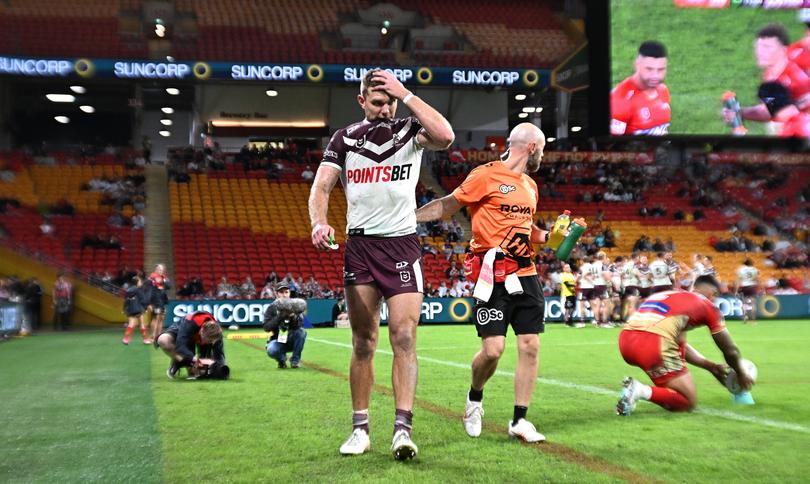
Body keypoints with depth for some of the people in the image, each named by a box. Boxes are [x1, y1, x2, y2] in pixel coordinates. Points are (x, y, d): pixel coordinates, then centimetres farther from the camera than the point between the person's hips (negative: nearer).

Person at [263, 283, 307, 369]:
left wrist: (293, 317, -37)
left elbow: (300, 325, -16)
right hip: (277, 340, -1)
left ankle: (295, 360, -11)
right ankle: (282, 358, 4)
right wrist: (280, 317, -27)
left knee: (302, 331, -29)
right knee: (271, 350, -34)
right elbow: (266, 327, -15)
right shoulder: (272, 308, -3)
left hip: (292, 341, 1)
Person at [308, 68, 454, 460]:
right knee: (363, 342, 3)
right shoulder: (345, 138, 9)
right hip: (359, 245, 2)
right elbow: (321, 187, 3)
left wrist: (405, 93, -14)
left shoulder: (410, 130, 3)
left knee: (404, 338, -9)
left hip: (402, 244, -1)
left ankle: (403, 428, -8)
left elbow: (445, 136, -19)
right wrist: (319, 222, -17)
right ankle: (360, 429, 10)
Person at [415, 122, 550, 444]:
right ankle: (475, 397, 23)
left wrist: (549, 236, 14)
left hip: (526, 275, 7)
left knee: (530, 346, 2)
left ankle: (519, 420, 13)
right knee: (493, 349, -9)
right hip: (493, 276, -7)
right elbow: (448, 205, -1)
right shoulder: (486, 176, -5)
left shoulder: (530, 186, 19)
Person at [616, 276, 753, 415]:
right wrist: (741, 374, 42)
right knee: (689, 402, 8)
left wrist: (711, 366, 43)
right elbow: (730, 350, 23)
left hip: (625, 340, 7)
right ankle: (642, 391, -15)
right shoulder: (707, 305, 15)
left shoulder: (668, 295, 32)